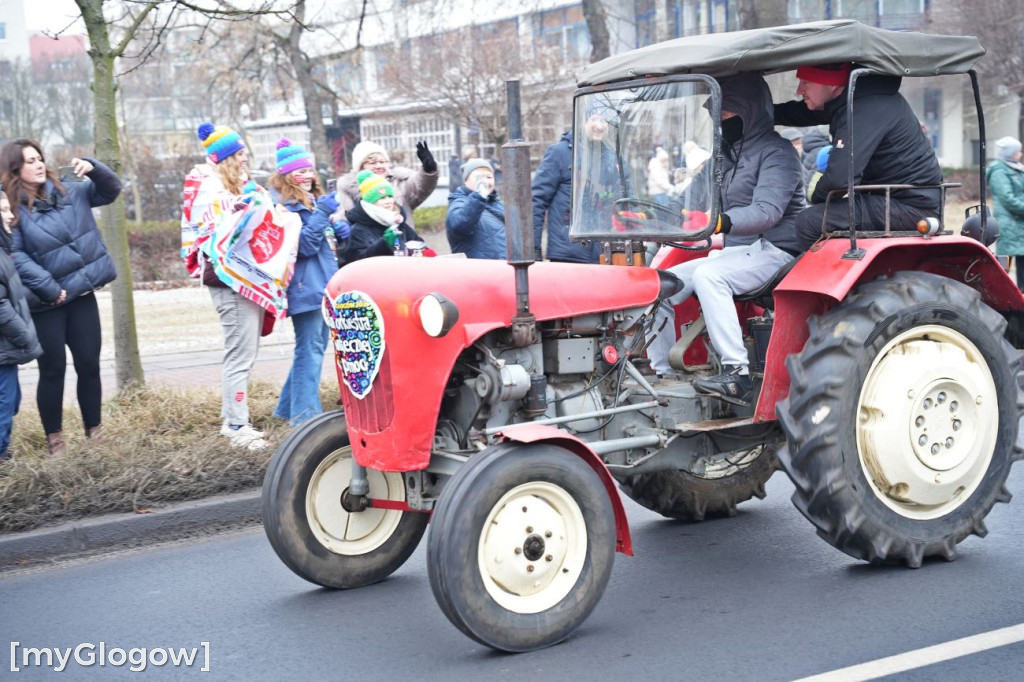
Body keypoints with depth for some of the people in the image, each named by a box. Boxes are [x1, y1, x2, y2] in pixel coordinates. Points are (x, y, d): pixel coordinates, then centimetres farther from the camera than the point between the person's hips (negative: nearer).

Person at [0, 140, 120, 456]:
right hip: (46, 302, -4)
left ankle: (95, 433, 19)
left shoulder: (68, 191, 7)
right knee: (53, 370, 3)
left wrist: (93, 168, -7)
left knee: (89, 366, 7)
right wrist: (49, 289, -20)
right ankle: (55, 440, 13)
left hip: (82, 294, 5)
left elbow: (111, 190, 13)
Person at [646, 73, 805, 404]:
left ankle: (737, 374, -37)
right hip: (734, 252, 9)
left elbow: (767, 210, -24)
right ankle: (661, 375, 1)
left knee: (708, 275, -35)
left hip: (772, 251, -9)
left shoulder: (776, 151, -9)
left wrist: (723, 223, -40)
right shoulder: (728, 152, 18)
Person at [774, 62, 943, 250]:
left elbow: (840, 177, -31)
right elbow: (800, 113, 25)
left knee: (810, 222, -21)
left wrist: (816, 198, -12)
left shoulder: (867, 109, -23)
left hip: (911, 208, -11)